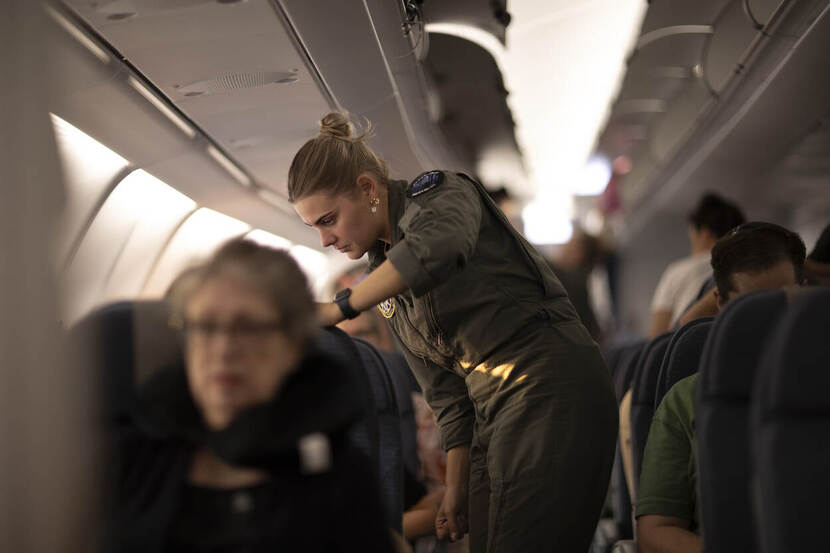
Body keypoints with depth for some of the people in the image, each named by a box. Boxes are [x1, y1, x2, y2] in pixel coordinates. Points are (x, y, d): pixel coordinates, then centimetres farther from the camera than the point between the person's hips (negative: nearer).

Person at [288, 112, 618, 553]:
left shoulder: (439, 192, -3)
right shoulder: (386, 288, 18)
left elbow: (437, 250, -29)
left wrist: (336, 309, -23)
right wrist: (456, 491, 12)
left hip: (552, 387, -8)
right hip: (493, 413, 8)